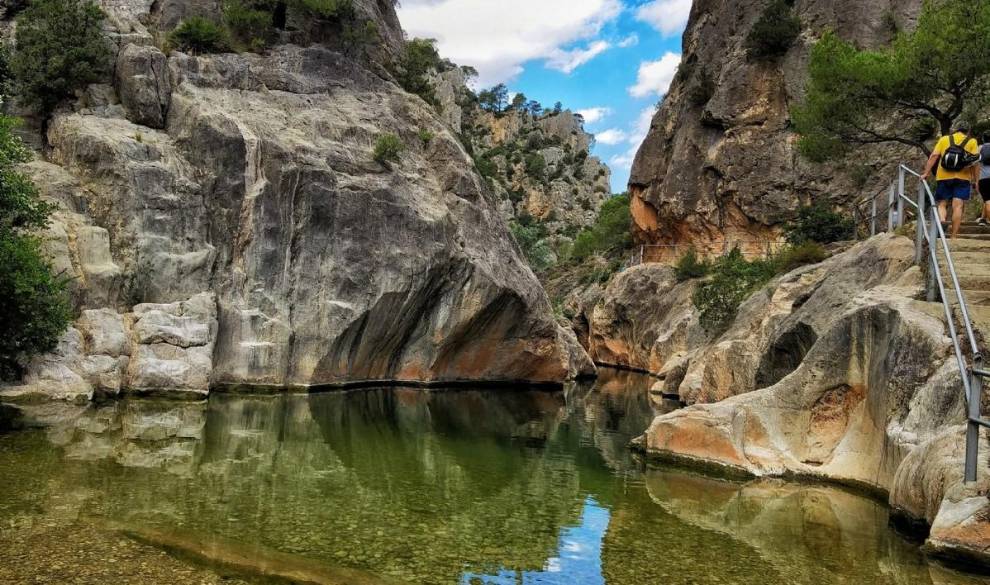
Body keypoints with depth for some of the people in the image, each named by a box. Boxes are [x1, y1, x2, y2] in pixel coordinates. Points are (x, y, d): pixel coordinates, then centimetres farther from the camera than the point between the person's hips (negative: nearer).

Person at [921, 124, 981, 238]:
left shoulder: (944, 139, 12)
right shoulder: (972, 141, 9)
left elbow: (933, 156, 1)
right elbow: (976, 162, 1)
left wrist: (926, 173, -1)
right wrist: (976, 181, 4)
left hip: (944, 177, 1)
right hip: (963, 178, -1)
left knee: (942, 204, 8)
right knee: (958, 206, -3)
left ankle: (942, 221, -24)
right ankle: (953, 236, -6)